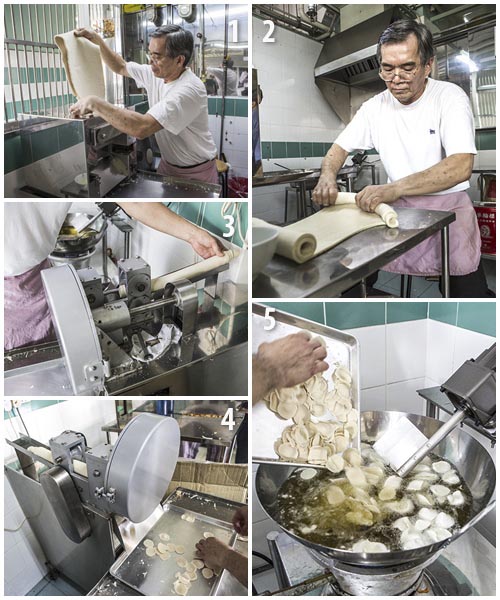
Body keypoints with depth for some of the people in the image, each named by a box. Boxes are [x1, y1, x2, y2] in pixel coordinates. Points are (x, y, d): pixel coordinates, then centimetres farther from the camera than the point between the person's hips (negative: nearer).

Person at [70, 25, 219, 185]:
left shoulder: (190, 89, -30)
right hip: (168, 164, 7)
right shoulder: (155, 73, -4)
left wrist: (96, 104, -32)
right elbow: (120, 67, 17)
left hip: (196, 173, -7)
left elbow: (142, 128, -40)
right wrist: (97, 40, 2)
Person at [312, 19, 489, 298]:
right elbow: (340, 148, 13)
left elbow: (461, 167, -22)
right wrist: (328, 176, -12)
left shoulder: (450, 97, -9)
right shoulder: (376, 106, 4)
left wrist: (393, 188, -35)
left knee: (468, 291, -14)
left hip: (448, 205, -3)